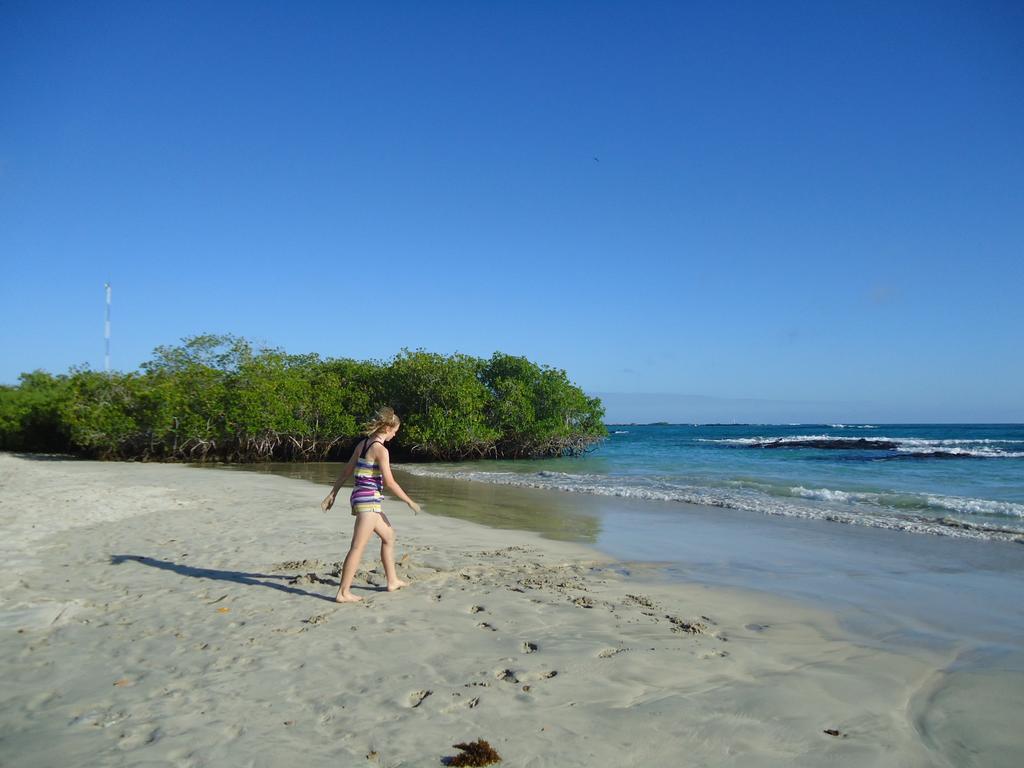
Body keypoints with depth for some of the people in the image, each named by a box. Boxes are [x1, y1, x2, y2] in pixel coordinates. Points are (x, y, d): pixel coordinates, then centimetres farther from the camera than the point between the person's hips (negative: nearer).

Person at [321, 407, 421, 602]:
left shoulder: (363, 444, 10)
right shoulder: (380, 449, -15)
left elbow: (346, 471, 14)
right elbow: (389, 482, -17)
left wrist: (332, 494, 19)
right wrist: (410, 502, -7)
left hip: (360, 497, 10)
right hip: (368, 500, -10)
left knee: (388, 535, 21)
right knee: (358, 547, -6)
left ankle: (392, 581, 29)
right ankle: (343, 593, -2)